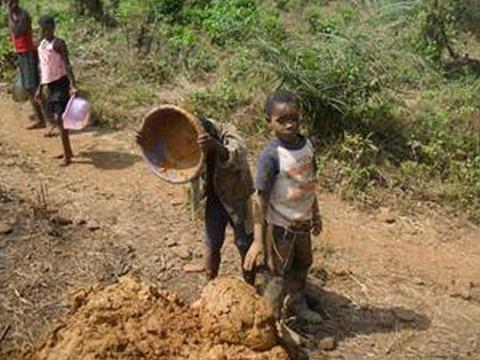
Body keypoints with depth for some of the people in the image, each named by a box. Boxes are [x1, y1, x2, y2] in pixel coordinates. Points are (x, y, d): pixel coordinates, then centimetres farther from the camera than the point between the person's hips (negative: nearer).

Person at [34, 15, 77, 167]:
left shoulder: (58, 43, -10)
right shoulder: (41, 44, 13)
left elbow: (67, 65, -18)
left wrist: (73, 85, -28)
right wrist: (40, 89, 21)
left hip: (61, 83, -8)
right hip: (50, 85, 8)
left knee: (59, 118, -10)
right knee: (55, 118, 13)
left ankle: (67, 156, -3)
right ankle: (68, 151, 26)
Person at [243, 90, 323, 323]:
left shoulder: (307, 145, -6)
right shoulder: (271, 156, -26)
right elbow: (261, 199, -25)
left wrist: (315, 214, 18)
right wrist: (258, 241, -27)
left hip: (303, 222, 7)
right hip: (280, 226, -7)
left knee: (303, 264, 26)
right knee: (279, 277, 5)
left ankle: (297, 303, 52)